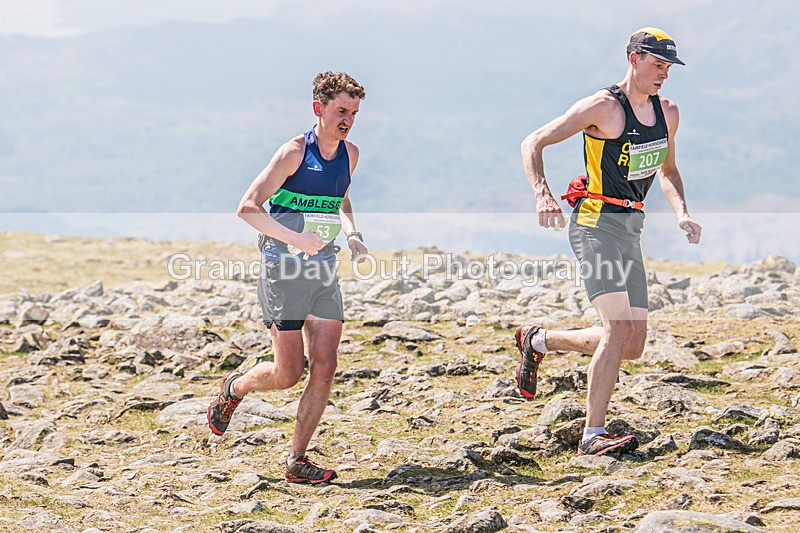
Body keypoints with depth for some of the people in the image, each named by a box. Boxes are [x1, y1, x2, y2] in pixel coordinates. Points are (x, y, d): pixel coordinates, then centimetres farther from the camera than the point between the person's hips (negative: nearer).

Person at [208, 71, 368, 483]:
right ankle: (234, 388, 29)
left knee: (324, 368, -4)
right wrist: (295, 238, -27)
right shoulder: (294, 152, -13)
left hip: (324, 269, 6)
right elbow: (248, 208, -16)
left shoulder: (350, 154, 7)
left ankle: (297, 461, 5)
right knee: (288, 374, -3)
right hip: (284, 269, -6)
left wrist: (352, 235, 7)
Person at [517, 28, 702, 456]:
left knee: (632, 347, 5)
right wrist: (543, 196, -25)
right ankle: (592, 436, -18)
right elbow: (532, 143, -9)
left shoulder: (667, 112, 11)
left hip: (630, 229, 8)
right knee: (619, 327, -22)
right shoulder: (603, 107, -10)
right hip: (596, 224, -8)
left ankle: (538, 341, 25)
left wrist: (682, 213, 8)